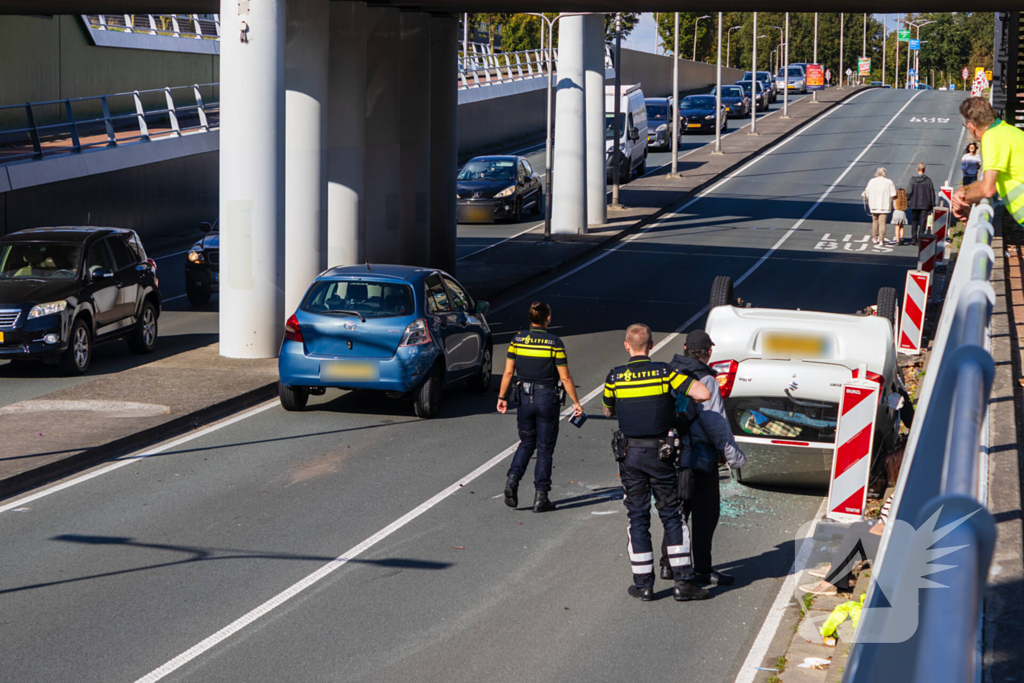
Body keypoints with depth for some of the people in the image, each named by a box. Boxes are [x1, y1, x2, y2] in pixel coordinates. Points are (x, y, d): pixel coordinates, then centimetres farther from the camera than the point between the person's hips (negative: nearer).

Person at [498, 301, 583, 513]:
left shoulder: (517, 340, -3)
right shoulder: (554, 343, -12)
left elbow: (508, 372, 0)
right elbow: (565, 378, -9)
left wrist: (502, 397, 10)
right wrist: (576, 403, -1)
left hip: (525, 398, 3)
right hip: (547, 399, -3)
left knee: (527, 442, 20)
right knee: (545, 448, 6)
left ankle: (513, 479, -2)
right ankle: (541, 498, 7)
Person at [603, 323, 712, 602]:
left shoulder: (615, 377, -4)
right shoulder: (664, 372, -8)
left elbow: (608, 412, 12)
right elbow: (704, 394, -12)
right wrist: (681, 398, 8)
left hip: (629, 454, 1)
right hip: (660, 453, -1)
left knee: (638, 519, 8)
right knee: (672, 516, 7)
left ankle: (643, 584, 9)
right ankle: (683, 582, 6)